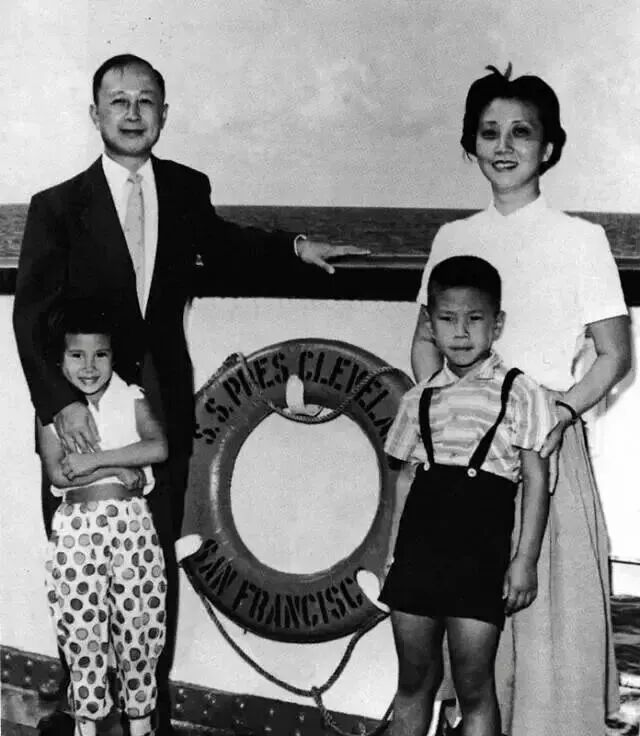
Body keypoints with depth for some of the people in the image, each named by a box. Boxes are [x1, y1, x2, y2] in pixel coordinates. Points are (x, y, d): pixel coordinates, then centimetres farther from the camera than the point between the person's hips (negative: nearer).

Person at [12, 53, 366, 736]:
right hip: (84, 406, -2)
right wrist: (59, 400, -23)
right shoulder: (58, 206, -6)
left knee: (158, 555, 9)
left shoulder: (187, 189, 4)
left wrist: (294, 249, 10)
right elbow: (32, 315, -10)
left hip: (163, 403, 2)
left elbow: (221, 246, 24)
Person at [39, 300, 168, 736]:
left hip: (132, 523, 0)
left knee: (138, 623, 7)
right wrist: (122, 469, -13)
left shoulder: (131, 398, 3)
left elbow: (158, 448, -14)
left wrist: (94, 460, -17)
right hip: (77, 526, 0)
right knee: (82, 626, 6)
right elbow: (58, 474, -10)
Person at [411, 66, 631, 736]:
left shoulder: (580, 238, -1)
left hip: (544, 439, -3)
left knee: (545, 603, -1)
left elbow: (614, 354, 1)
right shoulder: (452, 238, 9)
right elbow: (427, 339, 16)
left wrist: (562, 411, -15)